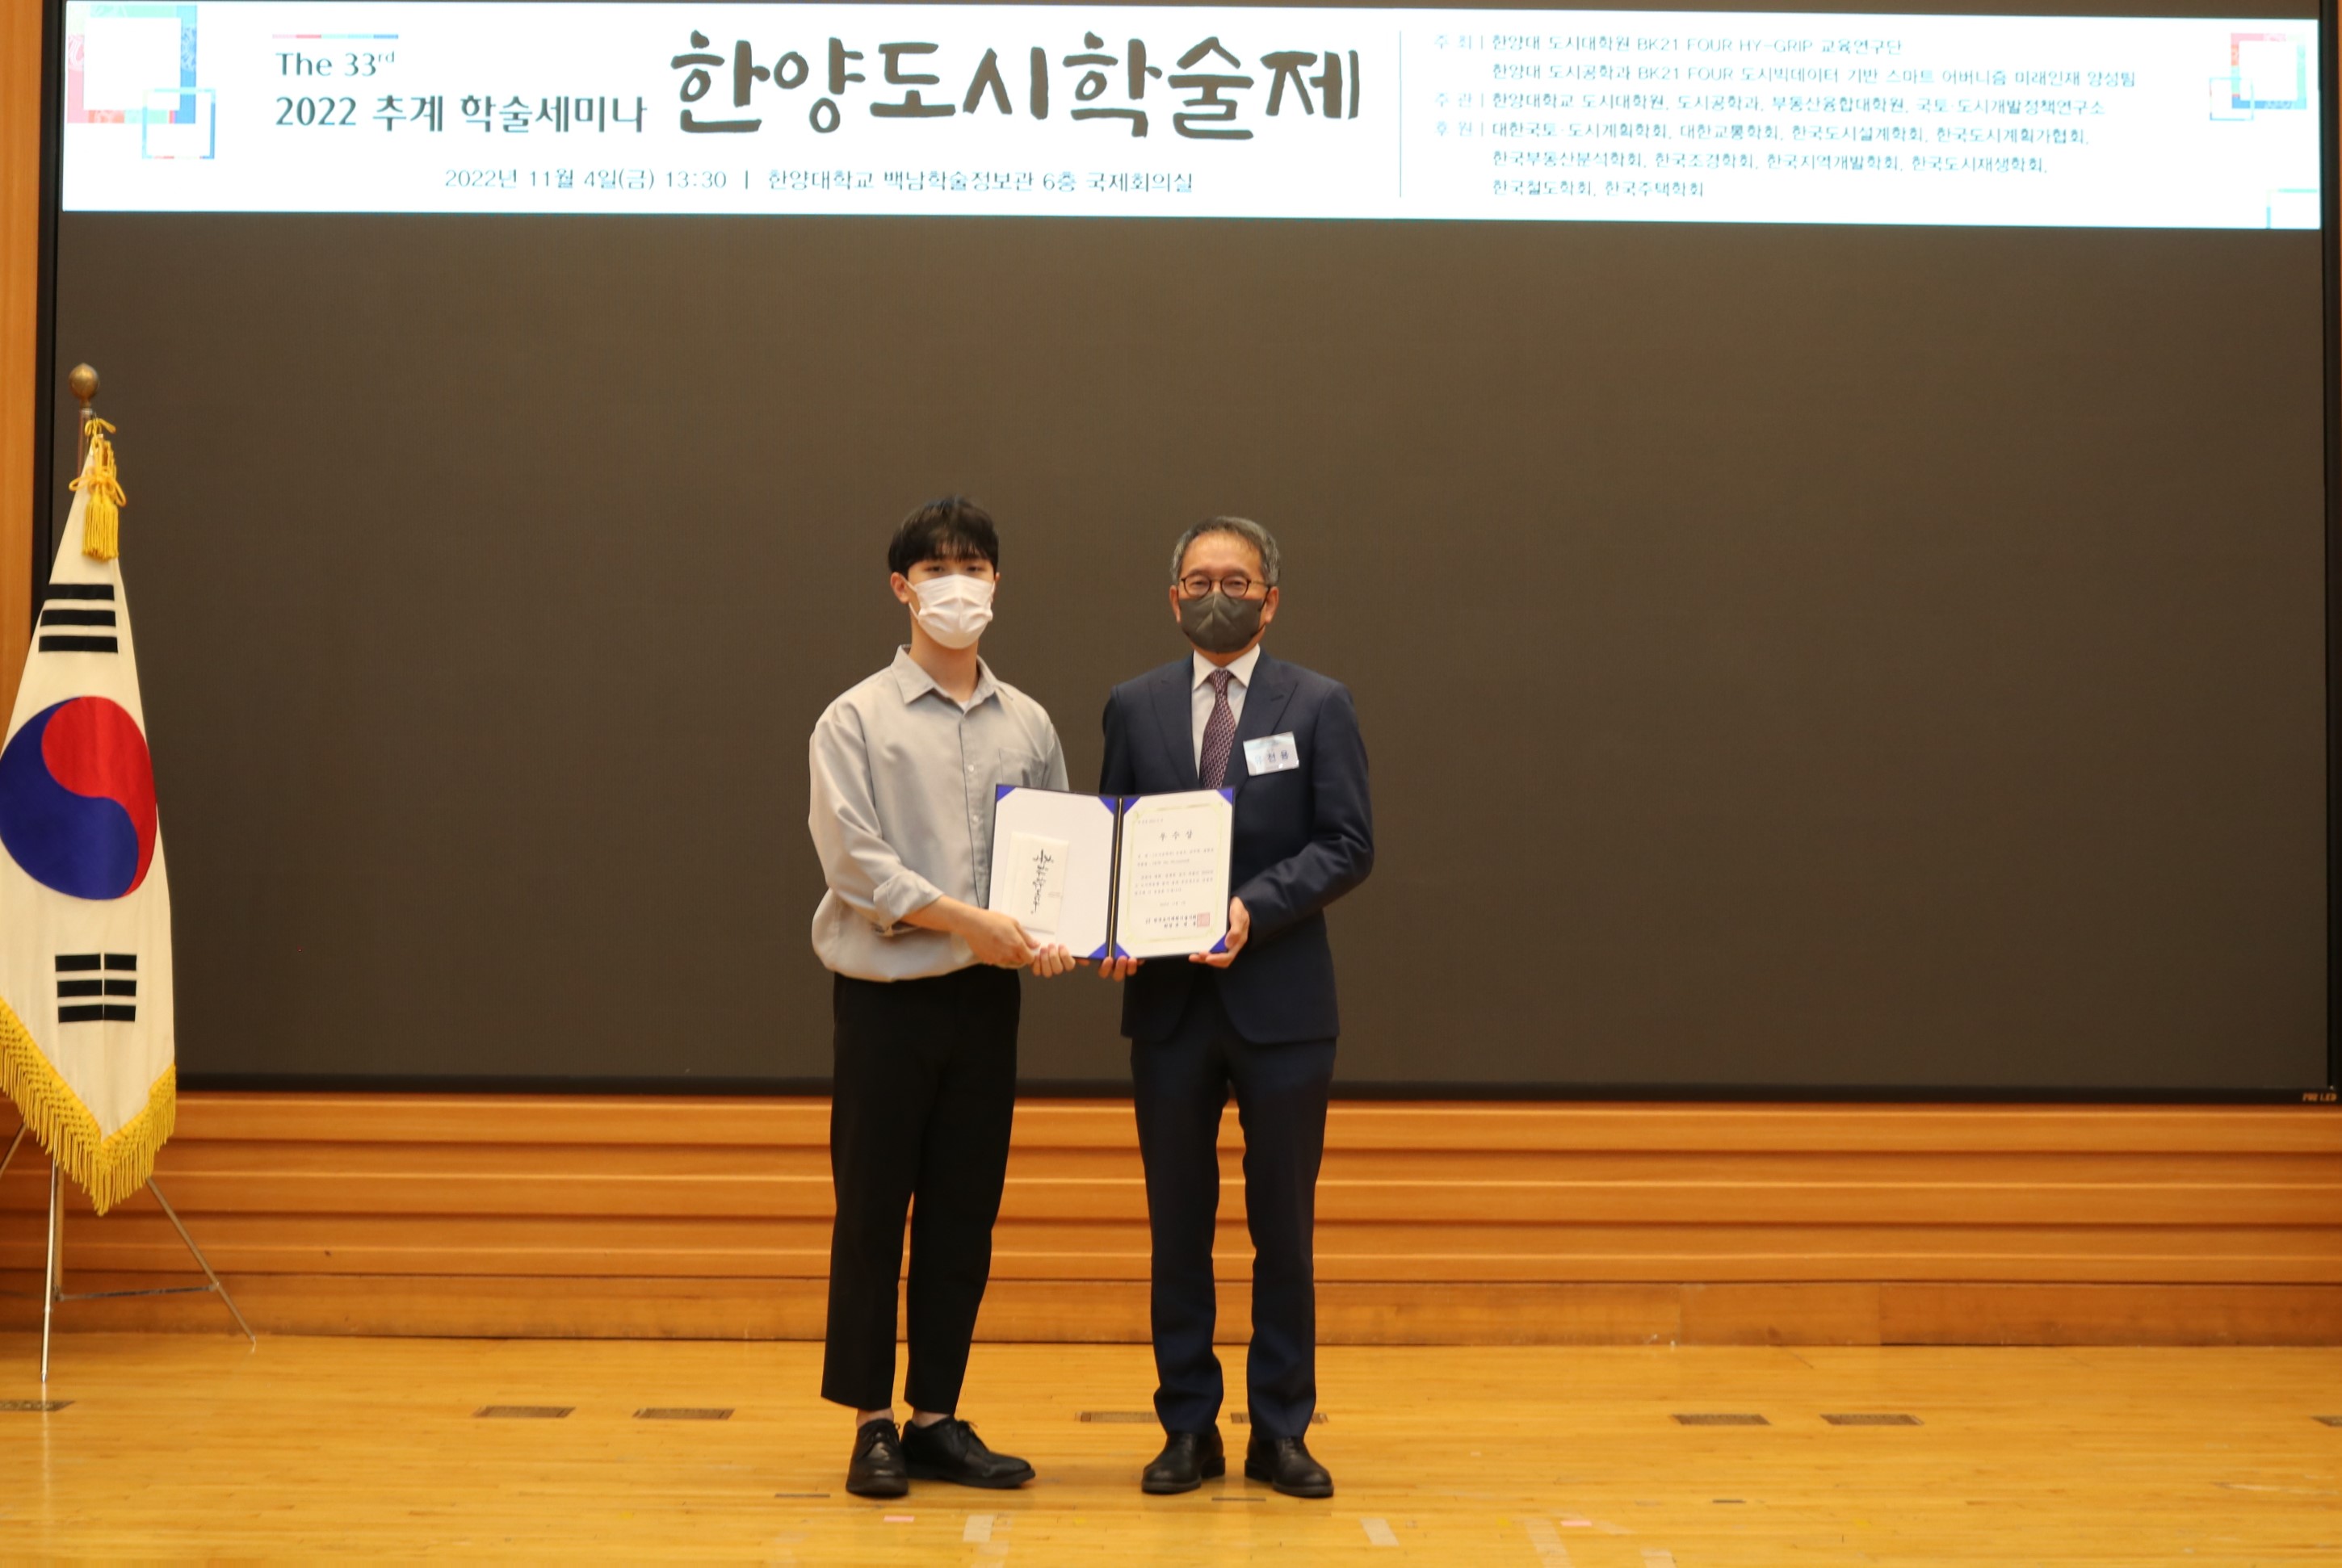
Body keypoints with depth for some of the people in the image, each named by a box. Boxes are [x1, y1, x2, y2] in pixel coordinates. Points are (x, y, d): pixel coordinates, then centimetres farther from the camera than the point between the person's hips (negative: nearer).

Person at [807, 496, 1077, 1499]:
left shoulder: (1027, 725, 11)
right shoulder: (856, 720, -2)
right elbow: (853, 855, -12)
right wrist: (965, 918, -20)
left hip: (988, 997, 4)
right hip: (886, 993, -4)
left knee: (964, 1216, 8)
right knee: (872, 1210, 1)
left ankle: (936, 1419, 18)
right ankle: (870, 1424, 12)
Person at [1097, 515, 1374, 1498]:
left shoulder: (1318, 705, 2)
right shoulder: (1134, 707, 9)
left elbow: (1348, 844, -4)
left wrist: (1256, 906, -18)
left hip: (1280, 1000, -2)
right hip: (1168, 1002, 2)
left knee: (1285, 1229, 6)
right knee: (1177, 1228, 8)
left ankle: (1281, 1434, 16)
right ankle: (1188, 1429, 18)